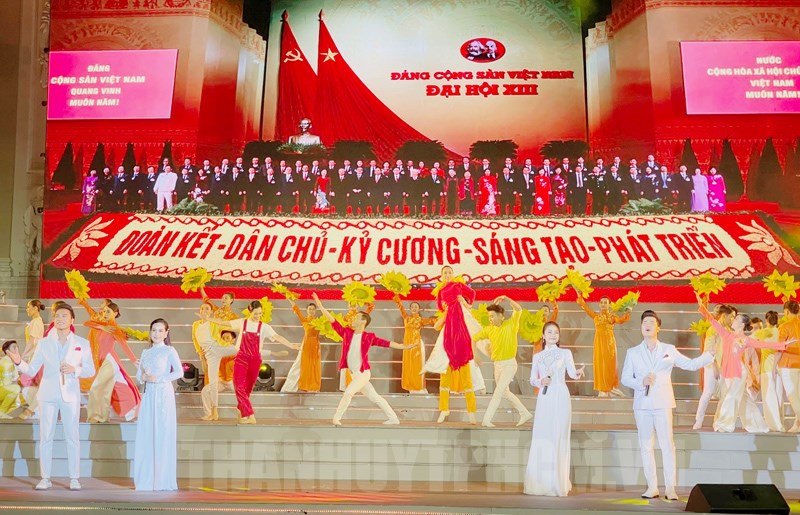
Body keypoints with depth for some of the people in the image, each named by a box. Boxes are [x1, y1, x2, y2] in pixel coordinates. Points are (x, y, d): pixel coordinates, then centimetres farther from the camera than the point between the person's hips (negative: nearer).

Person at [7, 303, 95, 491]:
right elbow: (32, 370, 4)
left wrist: (75, 370, -12)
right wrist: (19, 362, -15)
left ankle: (74, 479, 2)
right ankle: (45, 478, 6)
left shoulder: (82, 343, 7)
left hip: (70, 395, -1)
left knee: (72, 437, -2)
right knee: (45, 437, 0)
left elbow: (91, 370, 6)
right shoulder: (44, 343, 8)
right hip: (48, 394, 1)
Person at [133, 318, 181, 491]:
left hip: (164, 394, -5)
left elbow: (179, 372, -13)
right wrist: (144, 377, -8)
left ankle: (163, 480, 2)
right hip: (148, 395, 5)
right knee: (146, 435, 2)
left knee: (163, 435, -4)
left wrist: (158, 378, -13)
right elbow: (138, 376, 14)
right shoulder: (146, 352, 16)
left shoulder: (169, 351, 0)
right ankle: (146, 479, 8)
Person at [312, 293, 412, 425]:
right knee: (374, 397, 10)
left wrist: (403, 347, -12)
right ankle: (393, 418, 18)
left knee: (348, 393, -17)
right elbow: (333, 321, -1)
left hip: (363, 373, -5)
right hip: (354, 374, 5)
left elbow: (385, 343, -7)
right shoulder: (347, 333, 1)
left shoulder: (369, 337, -8)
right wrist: (320, 306, -7)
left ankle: (336, 418, -4)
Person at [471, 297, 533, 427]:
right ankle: (525, 413, 28)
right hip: (497, 365, 7)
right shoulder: (489, 329, 1)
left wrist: (506, 299, -37)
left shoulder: (511, 324, -11)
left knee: (498, 392, -10)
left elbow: (518, 309, -26)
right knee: (505, 392, 15)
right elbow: (474, 338, 9)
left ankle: (486, 420, -9)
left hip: (509, 364, -7)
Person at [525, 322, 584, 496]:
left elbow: (571, 372, -8)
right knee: (541, 439, 0)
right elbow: (532, 379, 13)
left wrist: (578, 373, -30)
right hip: (544, 399, 3)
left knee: (559, 438, -5)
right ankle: (540, 483, 7)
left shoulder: (565, 353, 7)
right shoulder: (537, 357, 15)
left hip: (560, 398, -3)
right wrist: (541, 381, -8)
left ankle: (558, 484, 0)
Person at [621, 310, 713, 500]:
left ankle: (670, 488, -3)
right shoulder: (632, 352, 10)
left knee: (667, 445, -6)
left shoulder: (669, 350, 9)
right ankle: (652, 487, 9)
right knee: (646, 446, 3)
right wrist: (641, 382, -11)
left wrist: (709, 354, -3)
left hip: (662, 404, -1)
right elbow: (625, 378, 6)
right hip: (642, 405, 1)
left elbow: (691, 364, 8)